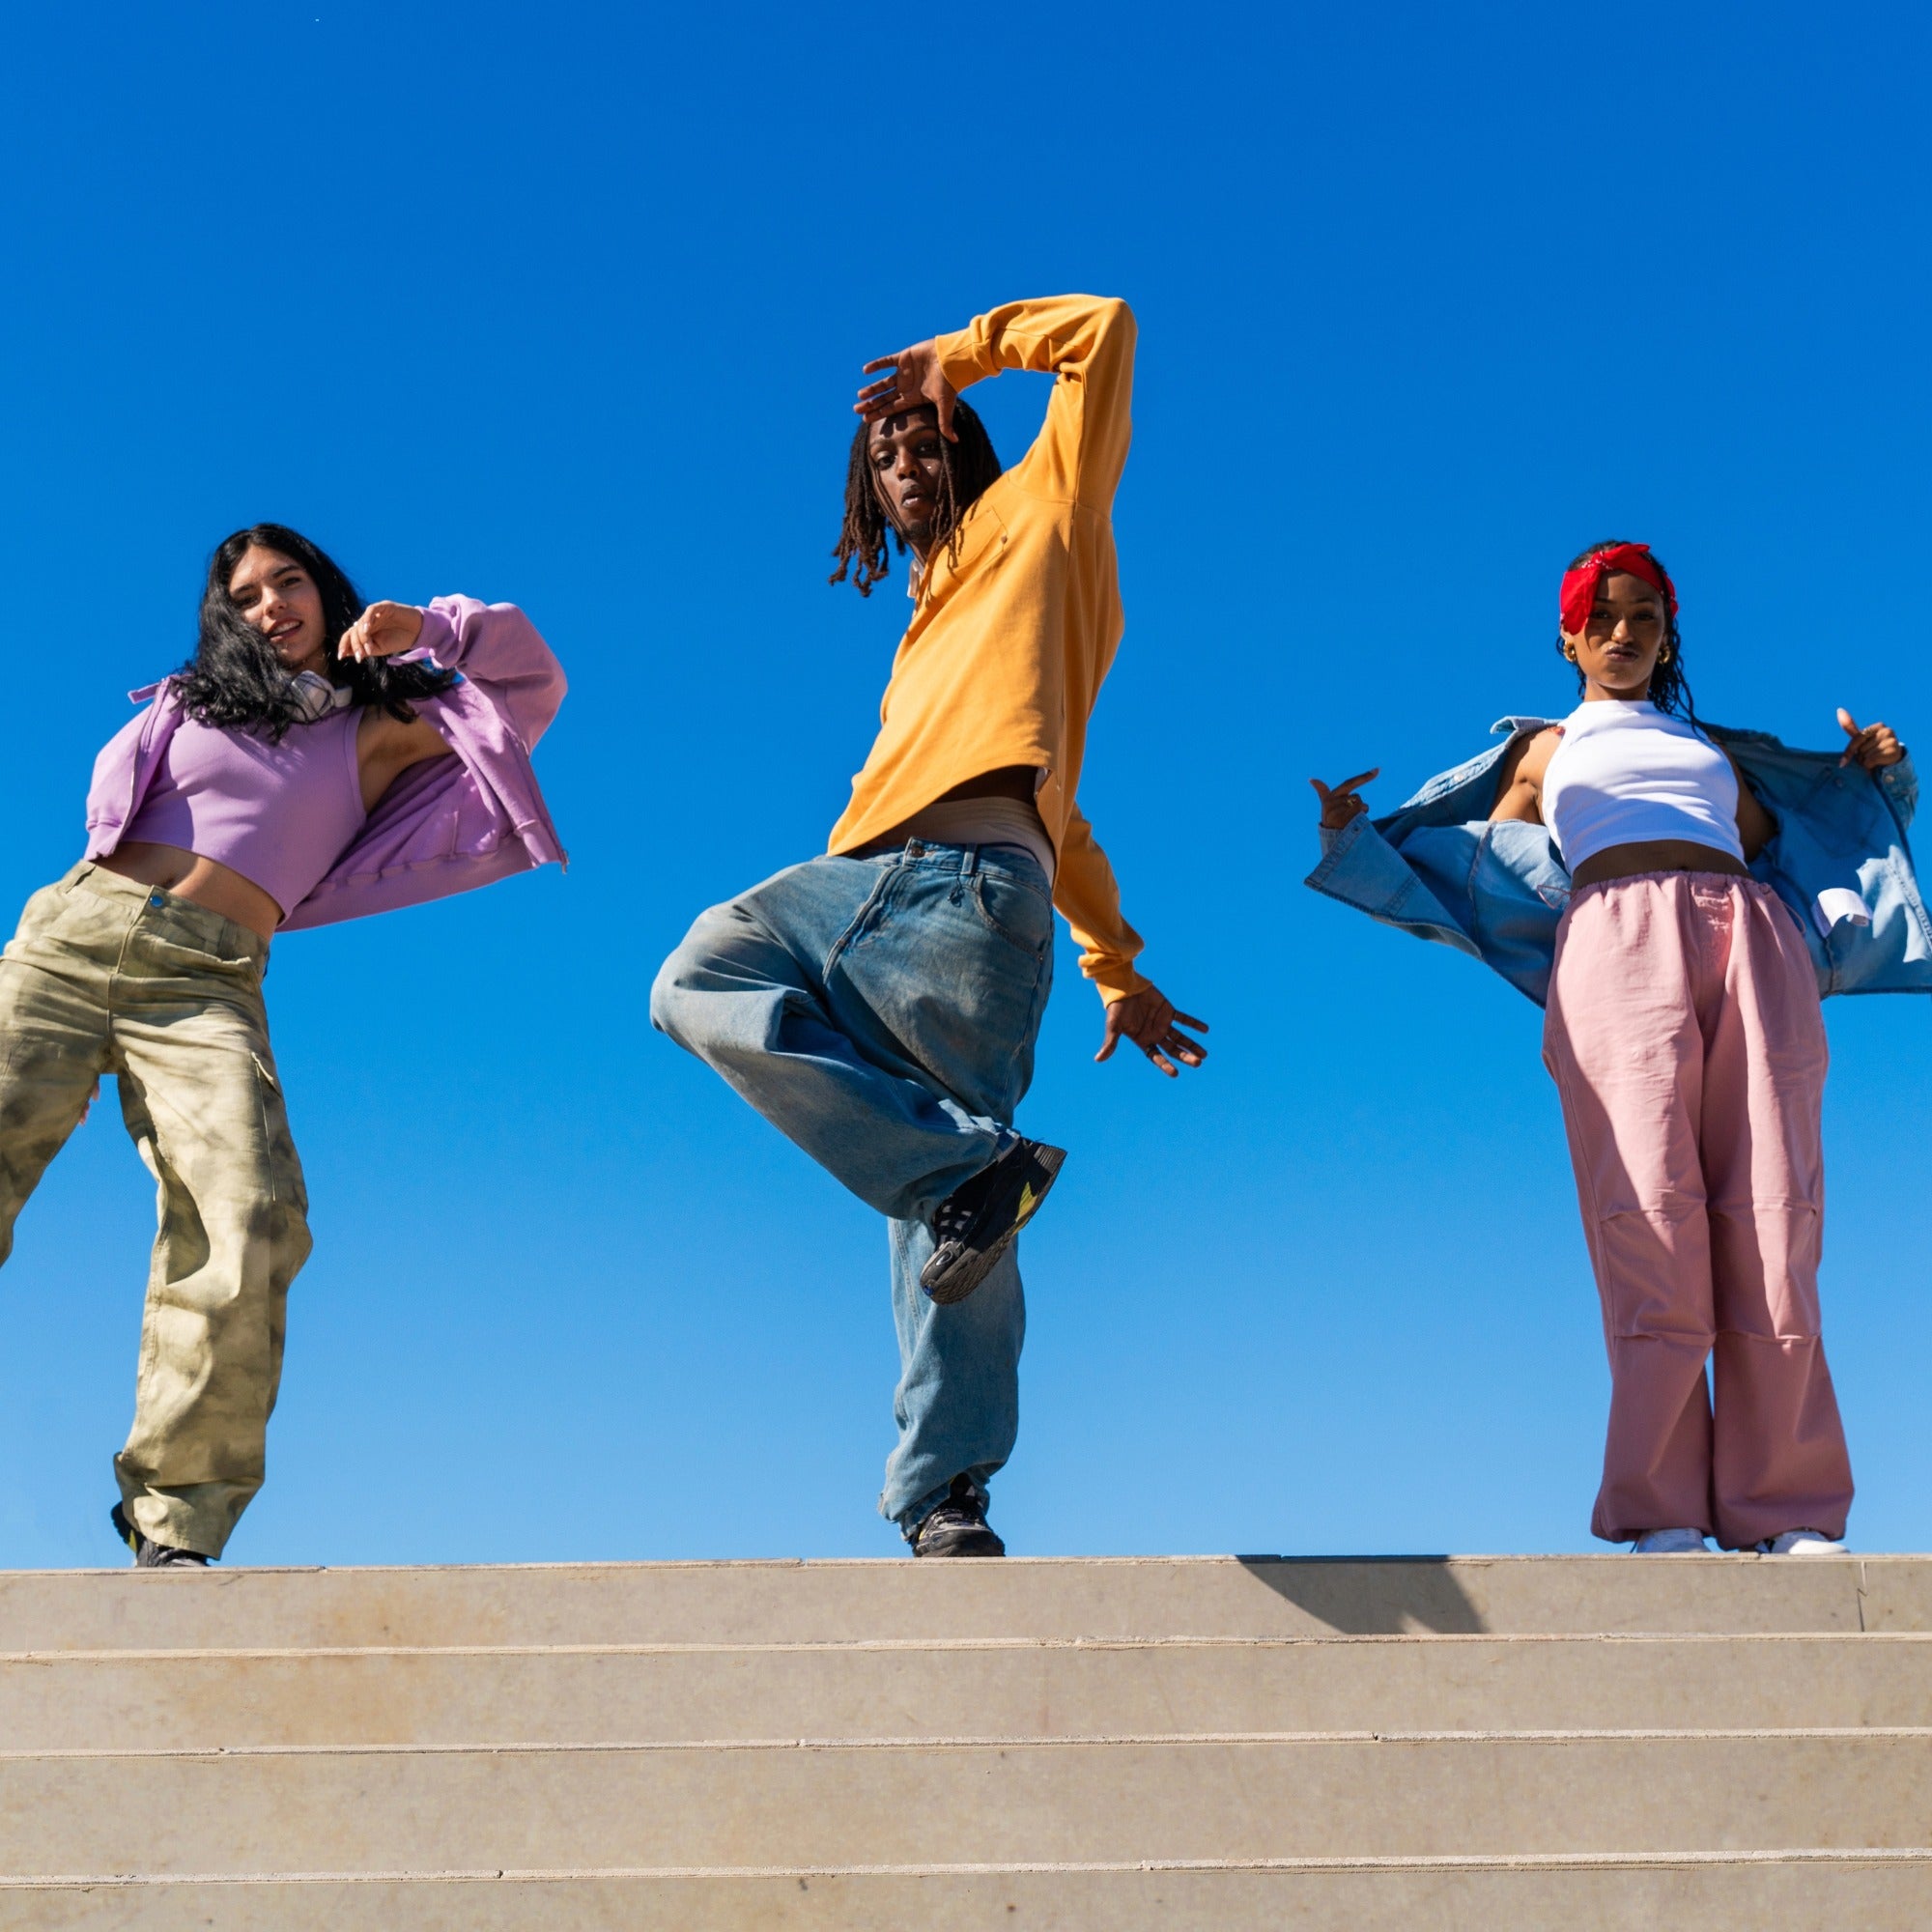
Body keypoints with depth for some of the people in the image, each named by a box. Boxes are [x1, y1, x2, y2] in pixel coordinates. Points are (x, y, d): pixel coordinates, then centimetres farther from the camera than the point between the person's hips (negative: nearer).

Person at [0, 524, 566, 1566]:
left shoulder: (375, 732, 21)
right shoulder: (189, 699, 27)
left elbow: (534, 684, 18)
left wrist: (427, 629, 7)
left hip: (205, 983, -2)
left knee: (252, 1216, -27)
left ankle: (174, 1520, -23)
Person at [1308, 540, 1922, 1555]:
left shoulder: (1717, 748, 34)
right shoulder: (1546, 748, 29)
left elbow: (1781, 851, 32)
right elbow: (1468, 865, 24)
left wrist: (1871, 779, 23)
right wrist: (1352, 837, 12)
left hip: (1752, 946, 2)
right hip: (1618, 942, -2)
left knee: (1771, 1217, -13)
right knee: (1652, 1215, -17)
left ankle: (1788, 1509, -14)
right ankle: (1663, 1510, -18)